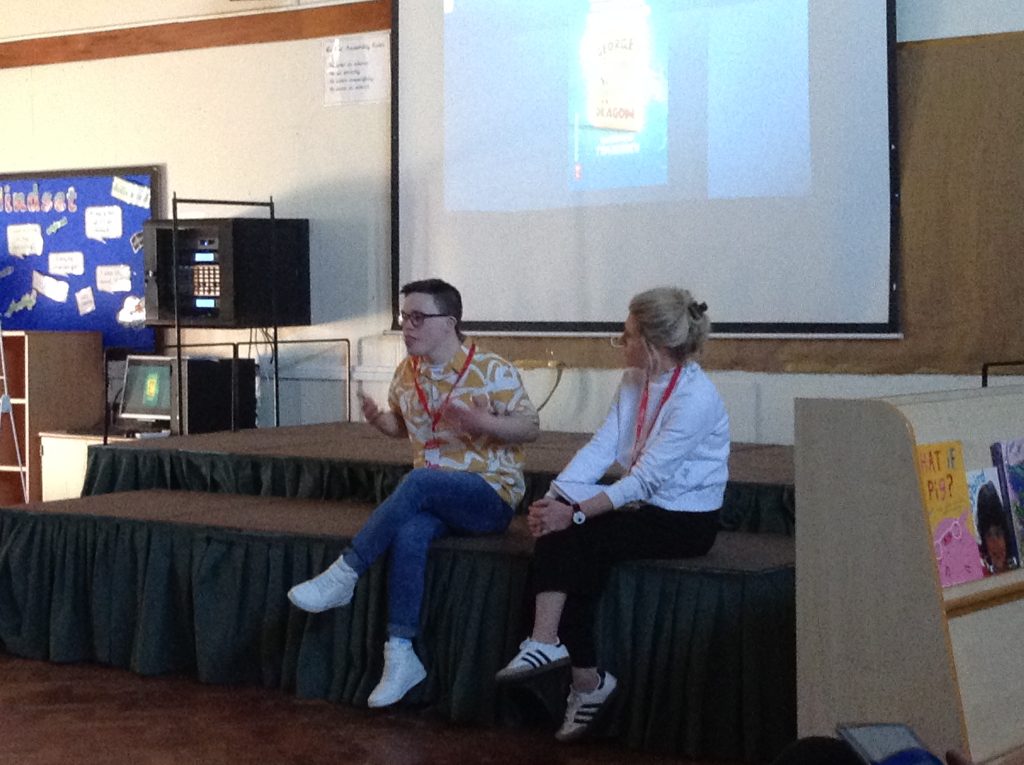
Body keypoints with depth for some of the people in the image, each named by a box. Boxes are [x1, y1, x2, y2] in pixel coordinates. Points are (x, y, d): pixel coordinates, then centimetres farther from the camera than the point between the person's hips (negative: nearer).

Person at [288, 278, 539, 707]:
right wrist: (378, 420, 0)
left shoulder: (491, 370, -9)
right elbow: (401, 426, 24)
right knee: (408, 535, -31)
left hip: (491, 495, -5)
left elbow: (530, 427, -8)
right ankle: (400, 655, -32)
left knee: (418, 482, -35)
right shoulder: (407, 373, 9)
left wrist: (481, 422, -25)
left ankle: (343, 576, -26)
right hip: (434, 497, 5)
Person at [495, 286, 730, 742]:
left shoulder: (695, 397, -20)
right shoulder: (634, 381, 7)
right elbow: (601, 447, -1)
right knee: (559, 541, -19)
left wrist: (575, 514, -27)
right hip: (645, 507, 7)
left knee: (571, 539, -25)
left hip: (686, 520, -7)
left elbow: (647, 478, -24)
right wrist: (554, 497, -15)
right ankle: (586, 680, -20)